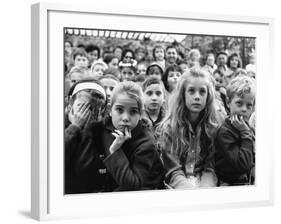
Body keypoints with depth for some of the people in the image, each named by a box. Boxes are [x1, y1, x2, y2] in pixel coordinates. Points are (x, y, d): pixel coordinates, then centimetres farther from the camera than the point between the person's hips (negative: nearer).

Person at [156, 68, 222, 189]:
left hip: (204, 184, 2)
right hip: (177, 186, -2)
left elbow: (210, 169, -1)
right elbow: (173, 172, -9)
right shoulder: (168, 128, -3)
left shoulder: (214, 127, 3)